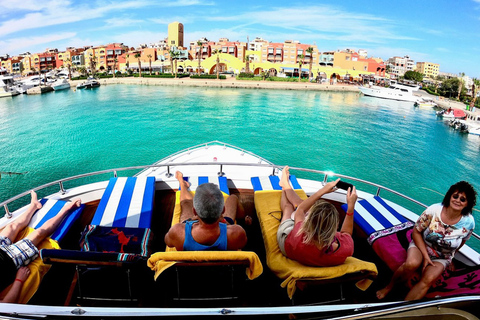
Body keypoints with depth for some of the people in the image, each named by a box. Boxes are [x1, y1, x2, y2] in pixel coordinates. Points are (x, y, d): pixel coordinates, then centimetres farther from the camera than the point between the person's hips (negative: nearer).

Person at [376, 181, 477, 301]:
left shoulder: (469, 223, -13)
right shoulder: (434, 210, -19)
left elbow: (461, 242, 9)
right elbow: (416, 232, -12)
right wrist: (425, 256, -16)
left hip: (442, 258, 2)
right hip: (421, 245, -1)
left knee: (428, 279, -27)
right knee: (411, 264, -34)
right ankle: (389, 286, -7)